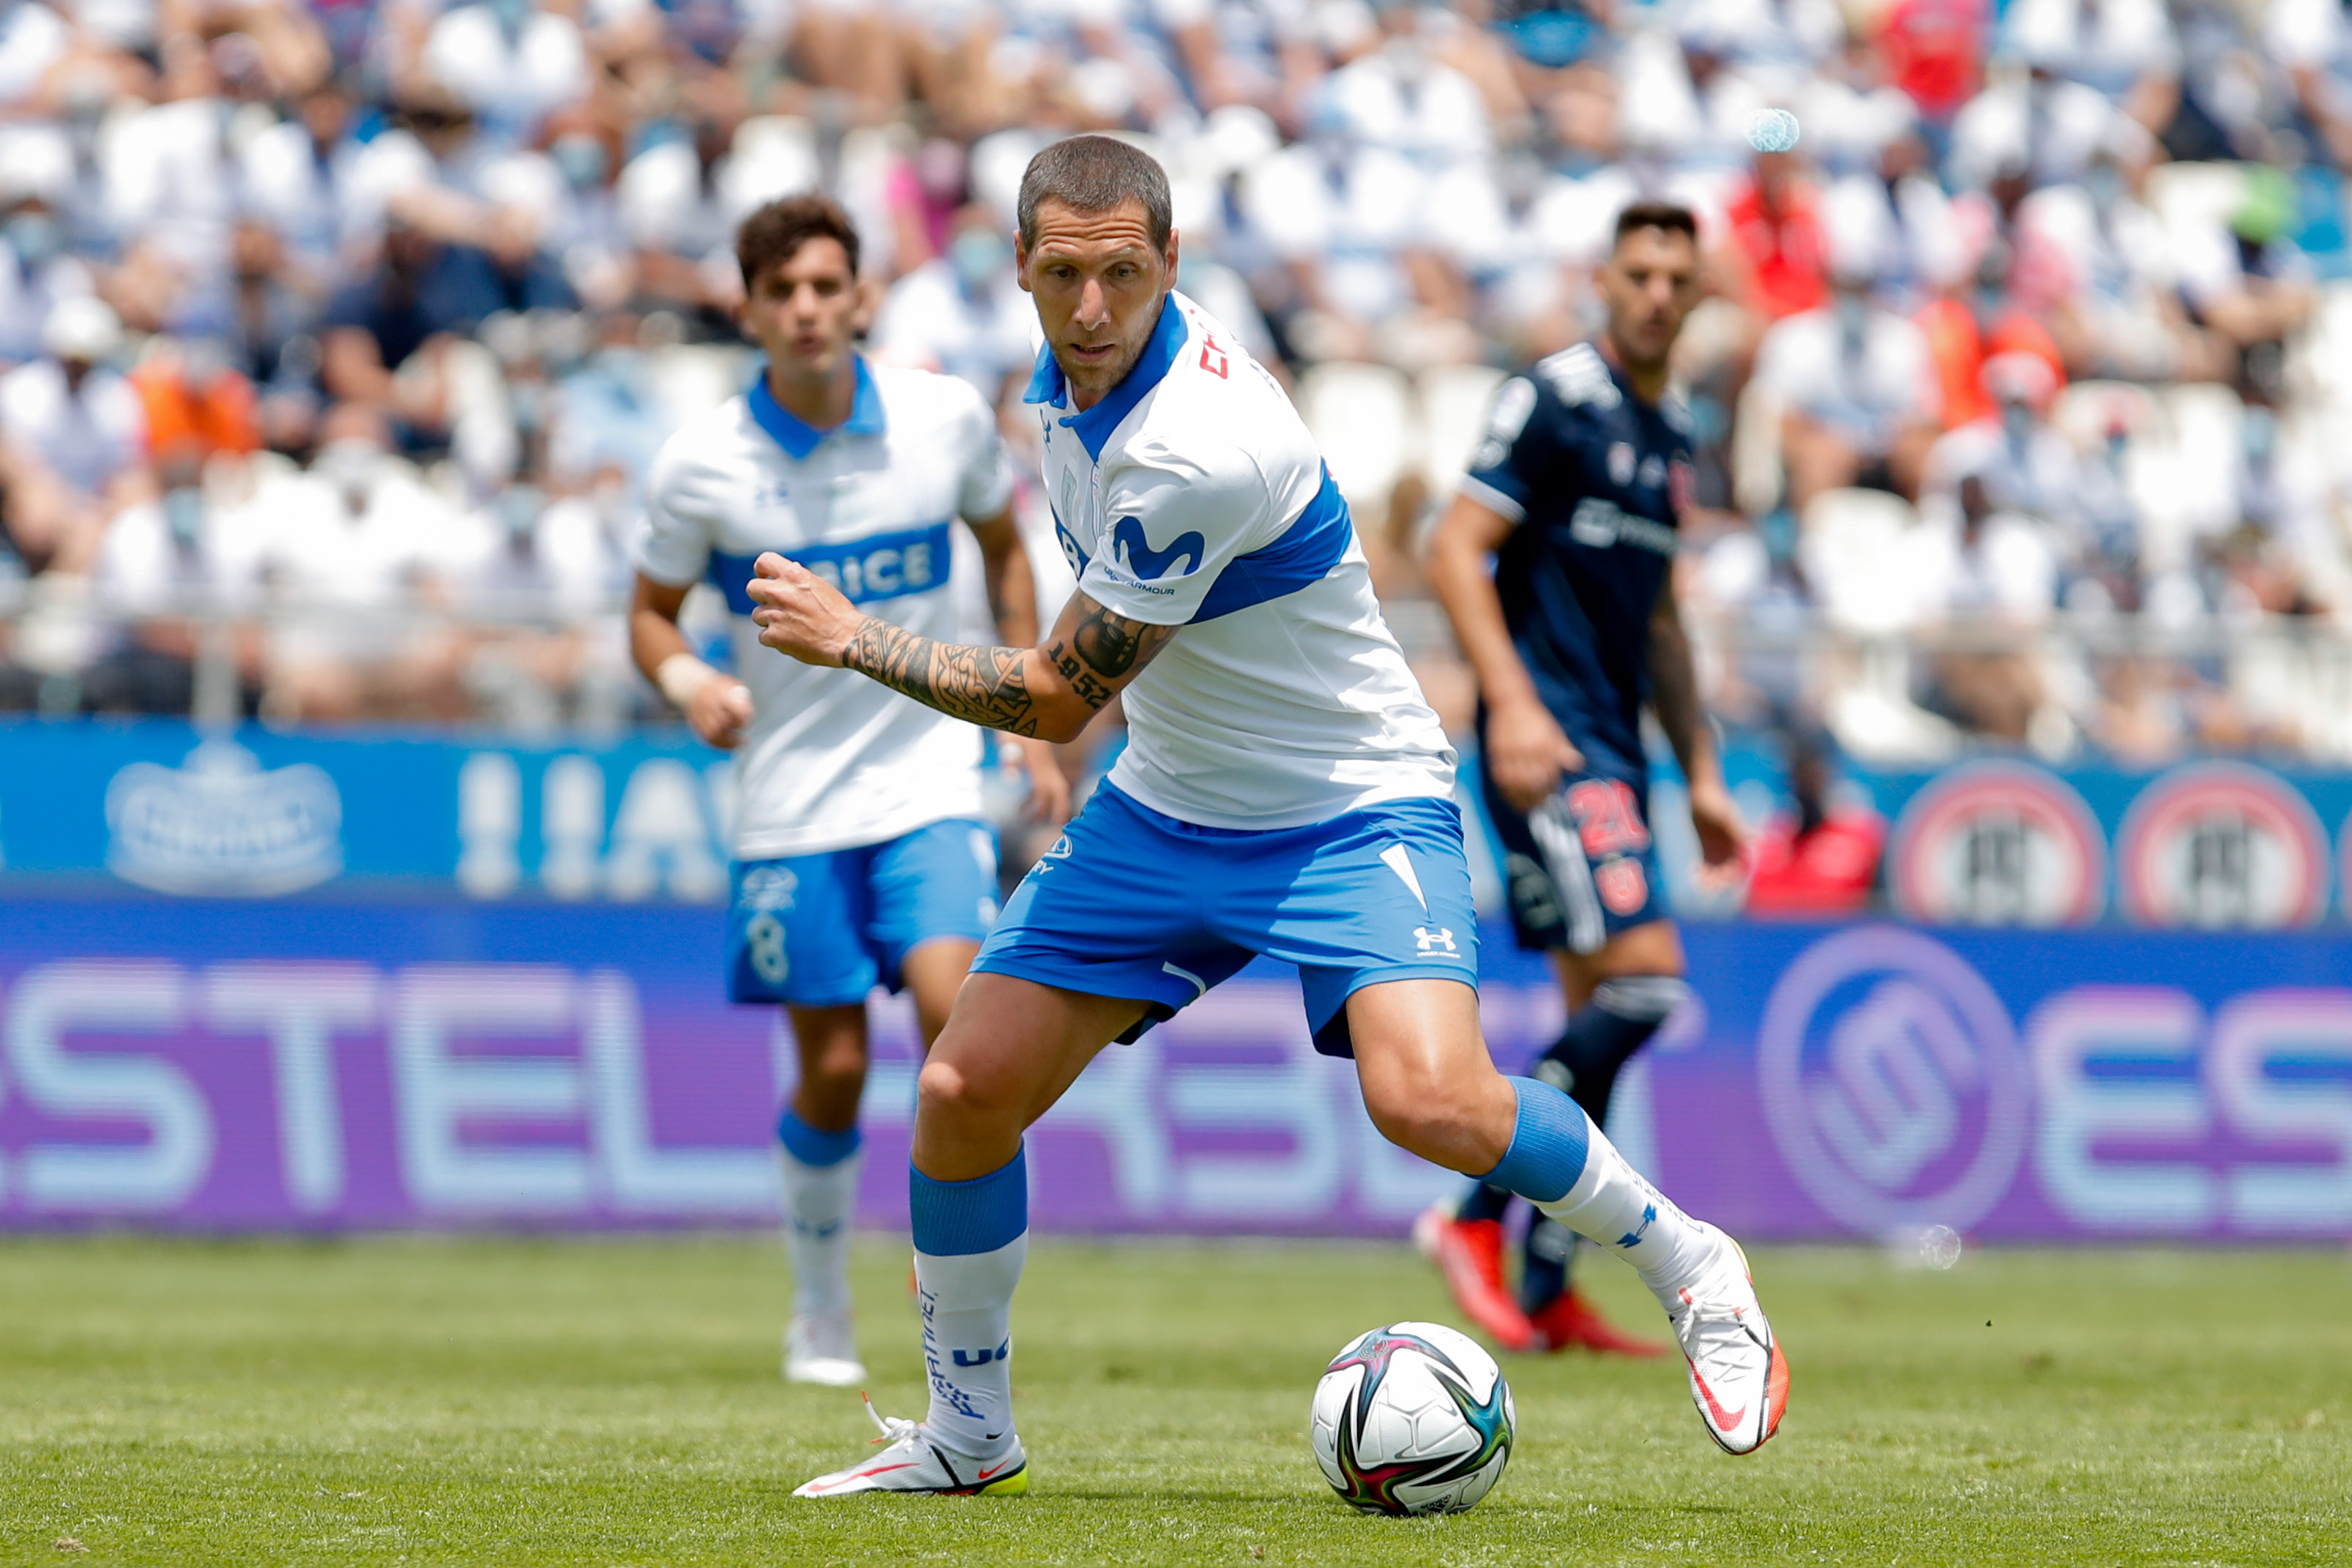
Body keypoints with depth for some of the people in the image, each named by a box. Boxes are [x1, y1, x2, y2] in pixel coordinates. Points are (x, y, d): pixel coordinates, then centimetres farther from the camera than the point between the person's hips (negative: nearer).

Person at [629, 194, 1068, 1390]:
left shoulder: (944, 418, -5)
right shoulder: (702, 461, -9)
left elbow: (1004, 546, 13)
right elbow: (652, 613, 4)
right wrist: (687, 681, -19)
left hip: (929, 774, 0)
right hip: (792, 798, 0)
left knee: (953, 1009, -19)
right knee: (834, 1070, 0)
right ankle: (820, 1316, 22)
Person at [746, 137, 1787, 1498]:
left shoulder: (1196, 454, -31)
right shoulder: (1077, 366, -5)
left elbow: (1055, 699, -22)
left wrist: (851, 640, -14)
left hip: (1353, 810, -8)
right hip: (1165, 809, 8)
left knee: (1428, 1098, -29)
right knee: (964, 1091, -2)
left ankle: (1694, 1270, -5)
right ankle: (968, 1434, 18)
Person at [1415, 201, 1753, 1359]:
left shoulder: (1672, 433, 19)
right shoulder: (1556, 399, -7)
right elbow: (1455, 552, -13)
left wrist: (1701, 774, 23)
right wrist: (1511, 703, -23)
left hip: (1612, 748, 9)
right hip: (1548, 740, -9)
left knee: (1599, 1015, 7)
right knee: (1642, 976, -19)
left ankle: (1546, 1295, 11)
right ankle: (1476, 1214, -11)